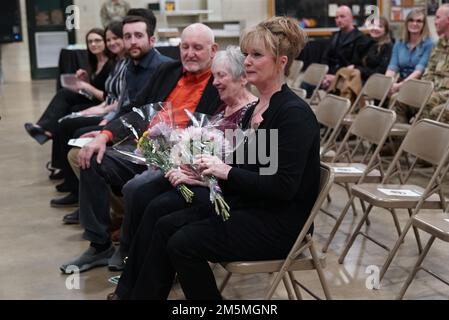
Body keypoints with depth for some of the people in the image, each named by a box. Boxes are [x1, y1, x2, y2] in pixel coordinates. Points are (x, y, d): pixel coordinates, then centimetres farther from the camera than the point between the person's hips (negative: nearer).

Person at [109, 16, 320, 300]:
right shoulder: (257, 108, 11)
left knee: (183, 243, -18)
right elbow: (249, 170, 13)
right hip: (247, 206, 9)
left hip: (278, 221, -9)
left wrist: (227, 172, -21)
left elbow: (283, 187, -23)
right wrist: (211, 170, -4)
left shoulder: (294, 113, -16)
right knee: (165, 226, -5)